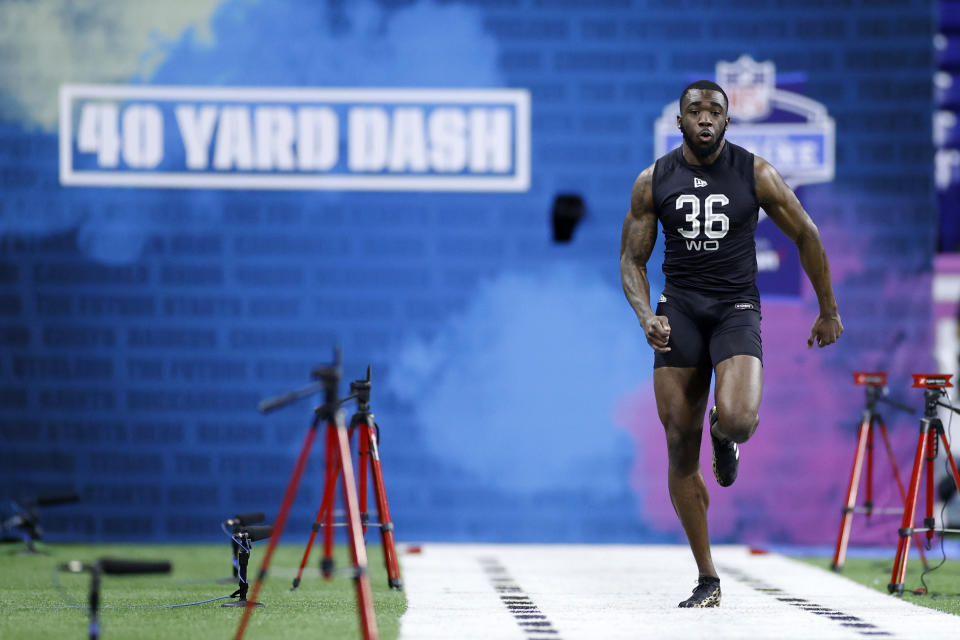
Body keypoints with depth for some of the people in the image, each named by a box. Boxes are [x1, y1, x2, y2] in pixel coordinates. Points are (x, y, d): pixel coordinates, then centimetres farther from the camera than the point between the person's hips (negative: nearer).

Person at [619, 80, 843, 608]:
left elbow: (806, 236, 8)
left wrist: (829, 311, 14)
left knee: (738, 419, -28)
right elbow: (632, 259, 7)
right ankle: (707, 580, 8)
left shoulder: (755, 174, -3)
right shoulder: (653, 182, 2)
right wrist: (646, 317, -11)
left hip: (736, 310, -2)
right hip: (679, 310, 2)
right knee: (680, 447, -3)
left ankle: (724, 437, 15)